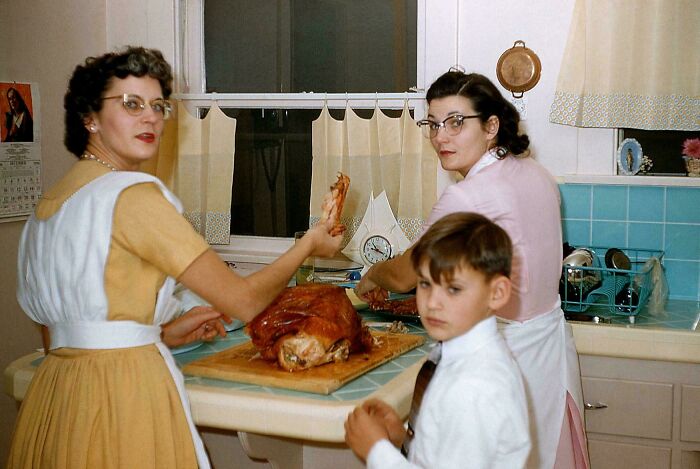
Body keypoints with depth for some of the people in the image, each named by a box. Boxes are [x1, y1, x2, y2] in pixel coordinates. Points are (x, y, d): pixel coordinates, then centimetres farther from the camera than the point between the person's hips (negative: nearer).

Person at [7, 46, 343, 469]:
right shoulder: (132, 195, -14)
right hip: (124, 399, -8)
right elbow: (245, 300, -12)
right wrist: (309, 245, 4)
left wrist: (163, 333, 16)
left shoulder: (47, 204, 10)